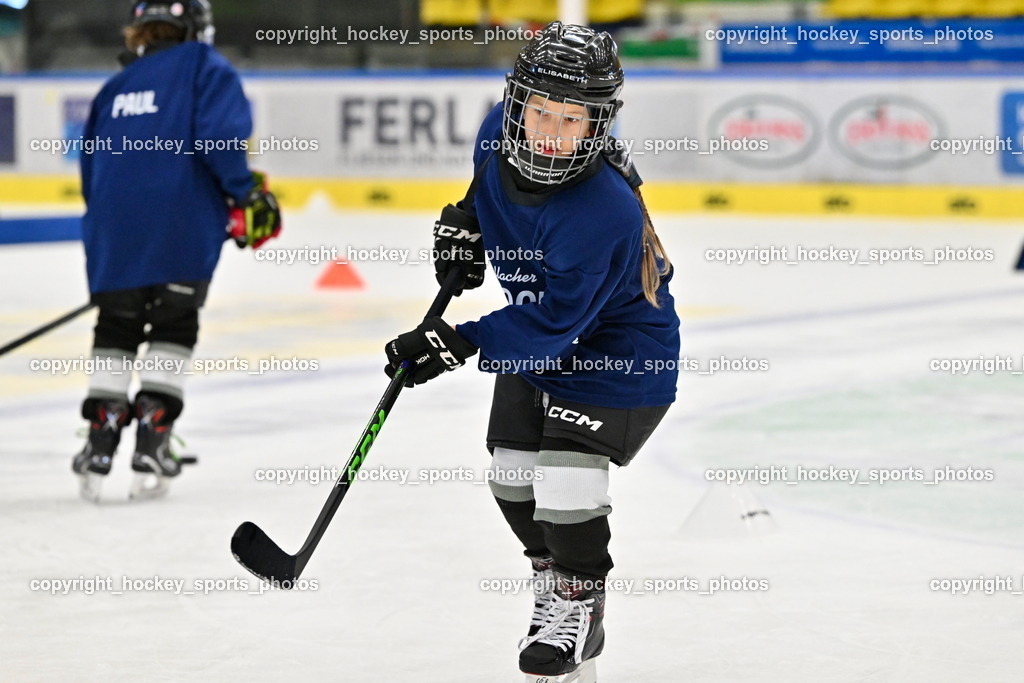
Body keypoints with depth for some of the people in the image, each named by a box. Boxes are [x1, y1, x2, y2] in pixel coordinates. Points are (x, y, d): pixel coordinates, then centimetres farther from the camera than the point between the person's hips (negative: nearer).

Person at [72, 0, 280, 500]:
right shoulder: (206, 69, 7)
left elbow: (91, 166, 22)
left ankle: (101, 436, 6)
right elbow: (219, 136, -11)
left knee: (116, 328, 14)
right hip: (182, 231, -4)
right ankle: (151, 434, -3)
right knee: (173, 327, 7)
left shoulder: (116, 87, 22)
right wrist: (247, 196, -6)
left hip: (115, 233, 4)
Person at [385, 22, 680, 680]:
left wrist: (462, 343, -42)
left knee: (567, 477, -16)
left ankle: (579, 606, 7)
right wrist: (464, 218, 0)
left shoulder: (604, 211, -38)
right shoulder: (502, 133, -16)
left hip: (617, 352, -8)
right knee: (513, 471, 10)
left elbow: (555, 320, -37)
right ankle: (556, 575, 33)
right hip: (534, 338, 8)